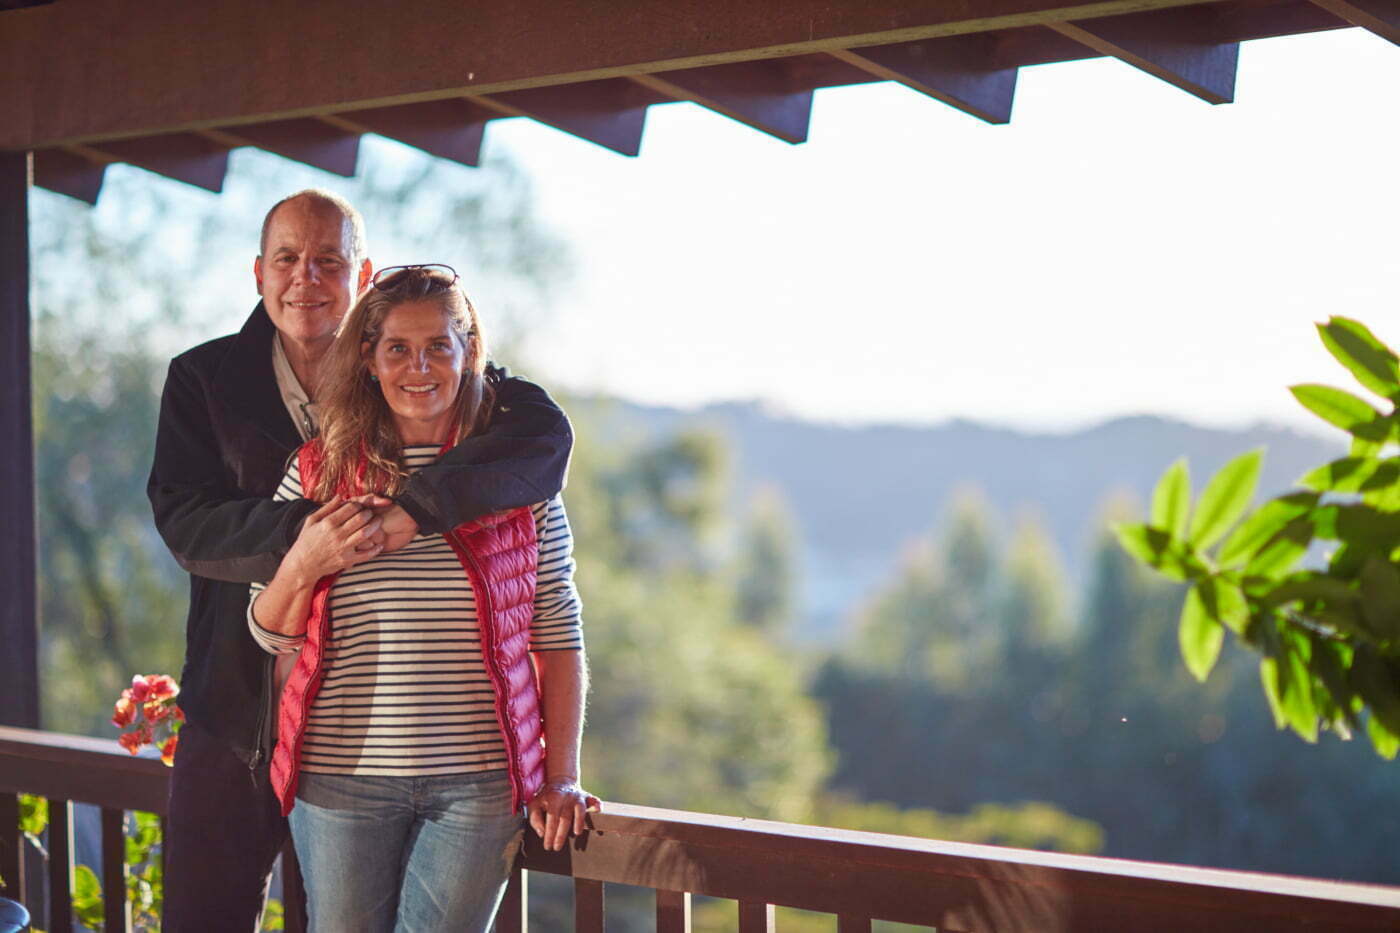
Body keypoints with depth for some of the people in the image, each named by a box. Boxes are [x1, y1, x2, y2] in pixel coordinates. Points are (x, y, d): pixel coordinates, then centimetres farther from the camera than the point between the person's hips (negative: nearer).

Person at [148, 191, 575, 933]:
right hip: (238, 707, 1)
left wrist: (418, 507, -29)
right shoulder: (204, 379, 5)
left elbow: (545, 433, -16)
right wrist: (299, 534, -27)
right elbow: (181, 517, -8)